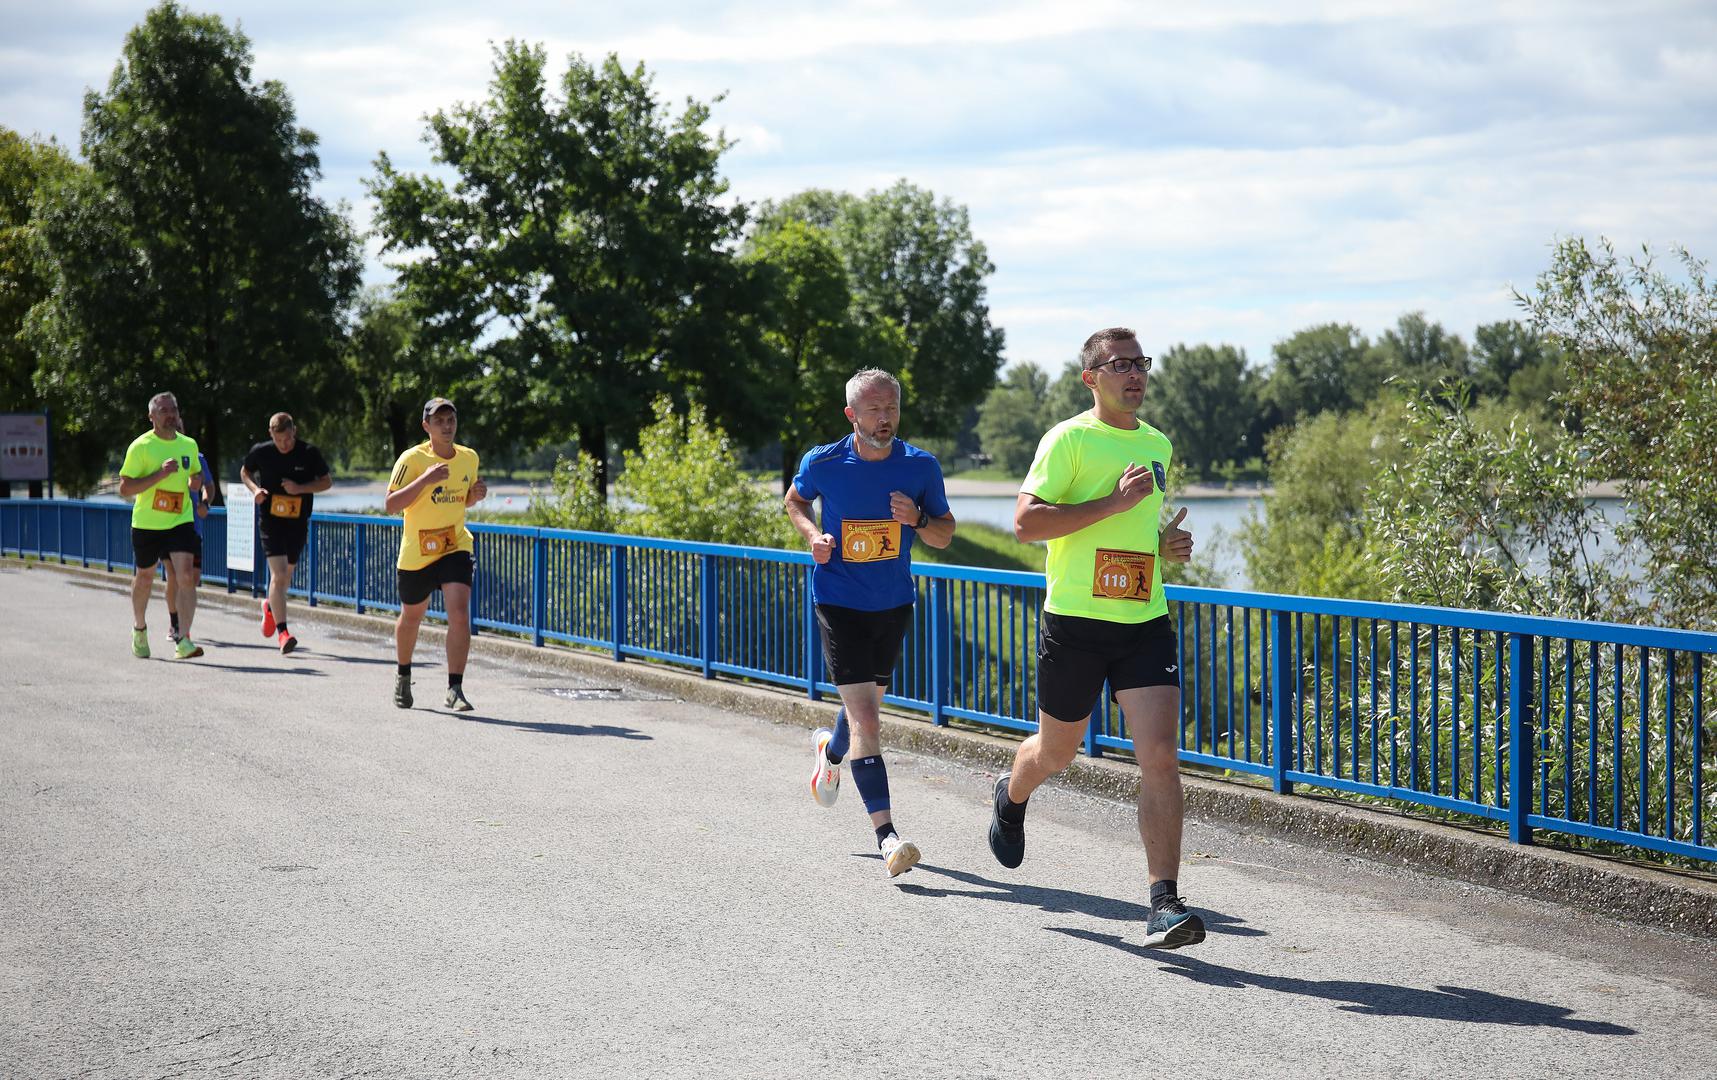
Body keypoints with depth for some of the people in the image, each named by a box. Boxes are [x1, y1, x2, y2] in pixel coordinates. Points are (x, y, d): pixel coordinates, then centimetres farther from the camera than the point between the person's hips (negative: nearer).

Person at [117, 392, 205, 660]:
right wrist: (160, 474, -23)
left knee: (185, 576, -16)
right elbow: (124, 489, -14)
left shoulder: (189, 445, 7)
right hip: (146, 524, -2)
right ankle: (139, 630, 39)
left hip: (180, 521, 2)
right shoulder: (140, 446, -8)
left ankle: (183, 641, -17)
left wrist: (195, 482, -1)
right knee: (144, 579, 13)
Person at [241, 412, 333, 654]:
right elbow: (245, 472, 14)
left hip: (298, 523, 2)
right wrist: (255, 489, -7)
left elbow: (327, 481, 1)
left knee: (286, 575, 16)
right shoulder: (261, 452, -4)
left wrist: (301, 488, -15)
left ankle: (270, 606, 48)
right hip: (270, 521, -2)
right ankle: (282, 632, -17)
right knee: (278, 573, -15)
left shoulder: (309, 453, -7)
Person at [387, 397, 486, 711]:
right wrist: (425, 479, -30)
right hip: (416, 552, -2)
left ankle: (455, 689, -15)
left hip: (456, 547, 2)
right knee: (411, 618, 16)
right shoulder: (412, 459, -12)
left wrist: (476, 495, -4)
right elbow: (391, 505, -19)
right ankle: (403, 676, 43)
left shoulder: (469, 458, 3)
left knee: (459, 614, -18)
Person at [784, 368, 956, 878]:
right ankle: (886, 835, -16)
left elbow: (944, 535, 2)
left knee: (867, 703, 22)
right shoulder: (822, 463, -11)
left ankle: (831, 749, 57)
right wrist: (813, 535, -8)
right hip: (839, 602, -3)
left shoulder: (921, 466, -7)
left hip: (894, 603, 3)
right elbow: (795, 500, 12)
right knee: (866, 718, -15)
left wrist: (917, 519, -19)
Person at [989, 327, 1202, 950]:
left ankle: (1164, 904, -12)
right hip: (1075, 623, -4)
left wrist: (1169, 544, 8)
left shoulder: (1157, 445, 13)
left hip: (1145, 623, 4)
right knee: (1057, 752, 15)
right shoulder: (1068, 440, -8)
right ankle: (1011, 798, 51)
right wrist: (1113, 502, -21)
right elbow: (1025, 522, -17)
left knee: (1160, 758, -12)